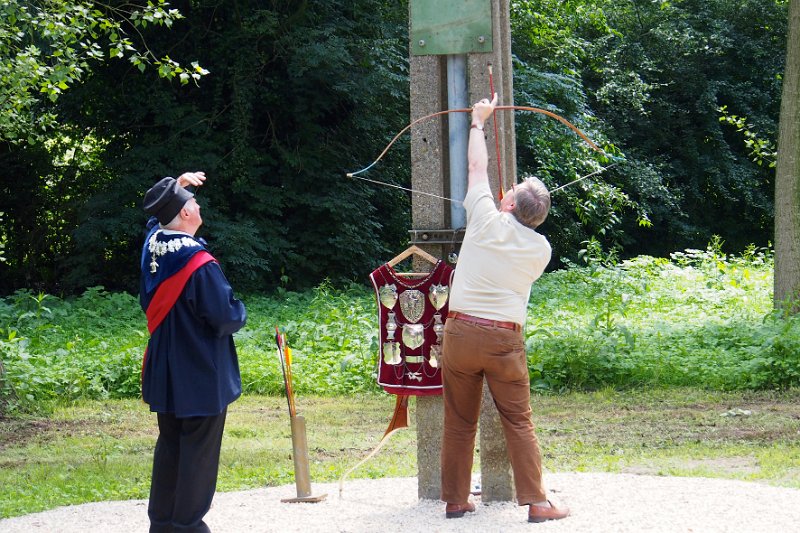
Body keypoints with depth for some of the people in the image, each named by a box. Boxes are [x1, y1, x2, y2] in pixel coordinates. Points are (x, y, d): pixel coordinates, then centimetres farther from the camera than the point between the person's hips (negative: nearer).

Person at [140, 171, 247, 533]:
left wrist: (176, 187, 19)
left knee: (169, 445, 17)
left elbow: (157, 219, 22)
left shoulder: (152, 246, -3)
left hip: (164, 374, 7)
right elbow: (226, 320, -20)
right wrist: (240, 311, 0)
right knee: (198, 450, 4)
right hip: (202, 377, -7)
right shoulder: (199, 264, -24)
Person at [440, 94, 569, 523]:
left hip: (460, 331, 0)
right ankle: (535, 501, 3)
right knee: (519, 423, 5)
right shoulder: (541, 249, 1)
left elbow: (477, 166, 10)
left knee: (459, 423, 8)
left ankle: (455, 500, 14)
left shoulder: (487, 222, -4)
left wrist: (478, 121, 24)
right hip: (505, 339, 0)